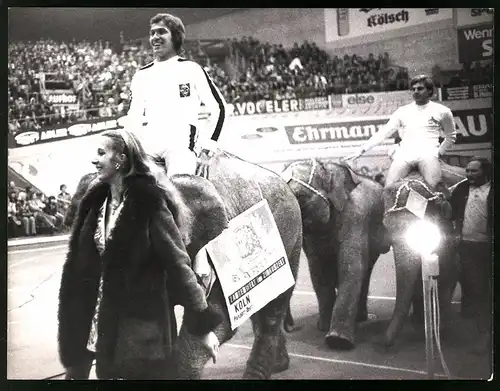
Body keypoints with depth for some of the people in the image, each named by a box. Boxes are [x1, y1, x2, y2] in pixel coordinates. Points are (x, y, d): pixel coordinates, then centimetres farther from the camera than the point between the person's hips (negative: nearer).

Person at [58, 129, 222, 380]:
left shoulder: (149, 202, -12)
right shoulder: (96, 201, 6)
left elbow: (177, 261, -15)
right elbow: (80, 265, 9)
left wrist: (202, 323, -18)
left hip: (143, 322, -6)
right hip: (105, 322, 6)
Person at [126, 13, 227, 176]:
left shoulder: (191, 69, 8)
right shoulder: (141, 75, 18)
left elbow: (218, 106, 7)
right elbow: (134, 116, 22)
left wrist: (208, 144, 1)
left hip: (182, 142, -4)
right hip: (148, 143, 4)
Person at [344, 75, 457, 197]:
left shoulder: (441, 111, 13)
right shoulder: (403, 111, 18)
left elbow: (451, 136, 22)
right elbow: (383, 133, 15)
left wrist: (439, 152, 5)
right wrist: (362, 150, 6)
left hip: (427, 154, -2)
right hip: (404, 154, 2)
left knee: (434, 184, -33)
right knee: (389, 187, -21)